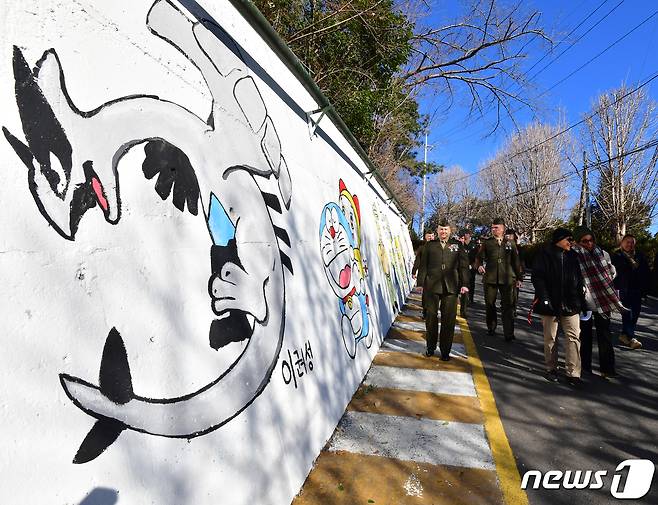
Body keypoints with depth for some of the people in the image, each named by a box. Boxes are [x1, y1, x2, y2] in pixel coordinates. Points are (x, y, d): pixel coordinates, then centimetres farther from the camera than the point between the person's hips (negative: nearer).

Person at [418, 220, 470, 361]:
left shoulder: (457, 245, 10)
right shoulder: (430, 245, 11)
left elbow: (464, 265, 7)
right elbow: (423, 265, 8)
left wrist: (464, 284, -1)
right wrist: (421, 282, 1)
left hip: (451, 286, 0)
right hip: (432, 286, 1)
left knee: (449, 319, 1)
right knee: (431, 317, 6)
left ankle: (445, 350, 12)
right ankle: (431, 347, 22)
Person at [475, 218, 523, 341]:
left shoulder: (510, 244, 10)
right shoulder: (487, 243, 7)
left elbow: (516, 261, 13)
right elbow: (479, 257, 4)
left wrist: (519, 277, 11)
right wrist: (479, 266, -18)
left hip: (507, 279, 0)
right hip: (490, 278, 0)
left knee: (507, 306, -2)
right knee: (490, 305, 9)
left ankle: (509, 334, 3)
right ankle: (491, 328, 27)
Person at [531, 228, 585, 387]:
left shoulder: (572, 256, 11)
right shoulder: (544, 255, -5)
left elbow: (579, 279, 16)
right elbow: (537, 277, -10)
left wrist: (580, 299, 10)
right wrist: (544, 298, -17)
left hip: (570, 304, 4)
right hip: (551, 303, -4)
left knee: (574, 337, -1)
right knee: (550, 338, 8)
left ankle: (573, 373, 4)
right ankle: (551, 369, 23)